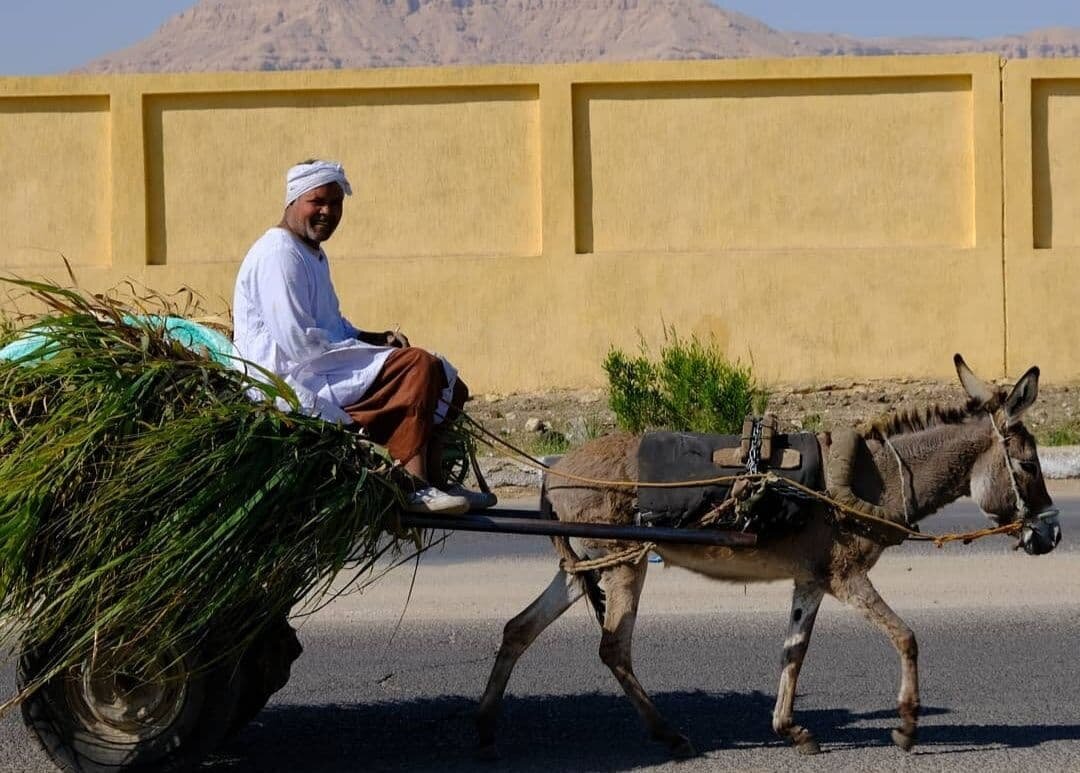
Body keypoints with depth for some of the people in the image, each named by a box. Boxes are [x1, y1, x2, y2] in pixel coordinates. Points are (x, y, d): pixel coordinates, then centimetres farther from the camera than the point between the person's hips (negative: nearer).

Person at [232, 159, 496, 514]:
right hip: (292, 384, -11)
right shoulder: (279, 255, -14)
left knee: (441, 377, 7)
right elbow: (299, 342, -21)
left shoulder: (314, 255, 20)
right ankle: (414, 487, -24)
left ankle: (432, 482, 1)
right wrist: (373, 349, -13)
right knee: (417, 365, -21)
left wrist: (378, 338, 8)